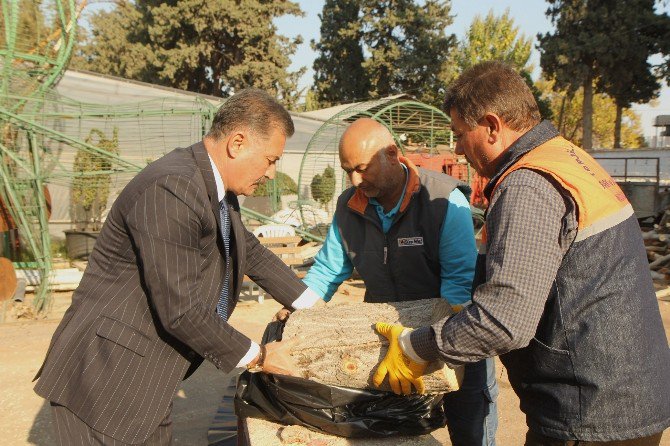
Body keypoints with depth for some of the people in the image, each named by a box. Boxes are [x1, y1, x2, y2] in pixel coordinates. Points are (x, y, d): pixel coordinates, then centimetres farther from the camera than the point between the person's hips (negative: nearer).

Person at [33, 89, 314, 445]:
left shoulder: (215, 186, 4)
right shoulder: (171, 189, -25)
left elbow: (249, 251, 20)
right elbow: (180, 312, -25)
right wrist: (256, 358, -12)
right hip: (106, 381, -9)